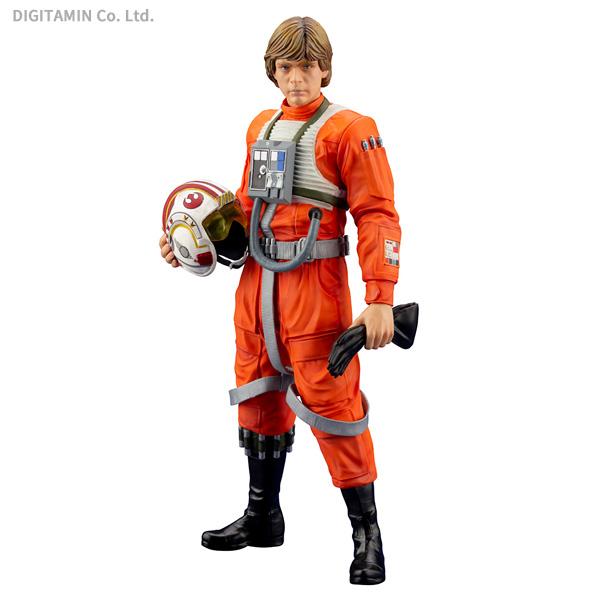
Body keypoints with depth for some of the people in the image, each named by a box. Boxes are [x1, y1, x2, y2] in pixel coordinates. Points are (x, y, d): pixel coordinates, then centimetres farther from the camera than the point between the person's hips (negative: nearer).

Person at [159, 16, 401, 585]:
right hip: (257, 279, 7)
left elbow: (378, 217, -11)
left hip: (315, 283, -7)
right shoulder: (261, 127, 15)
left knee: (329, 401, -8)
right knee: (259, 394, 15)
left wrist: (380, 300, -18)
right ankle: (262, 516, 30)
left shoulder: (350, 130, -6)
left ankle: (366, 530, 3)